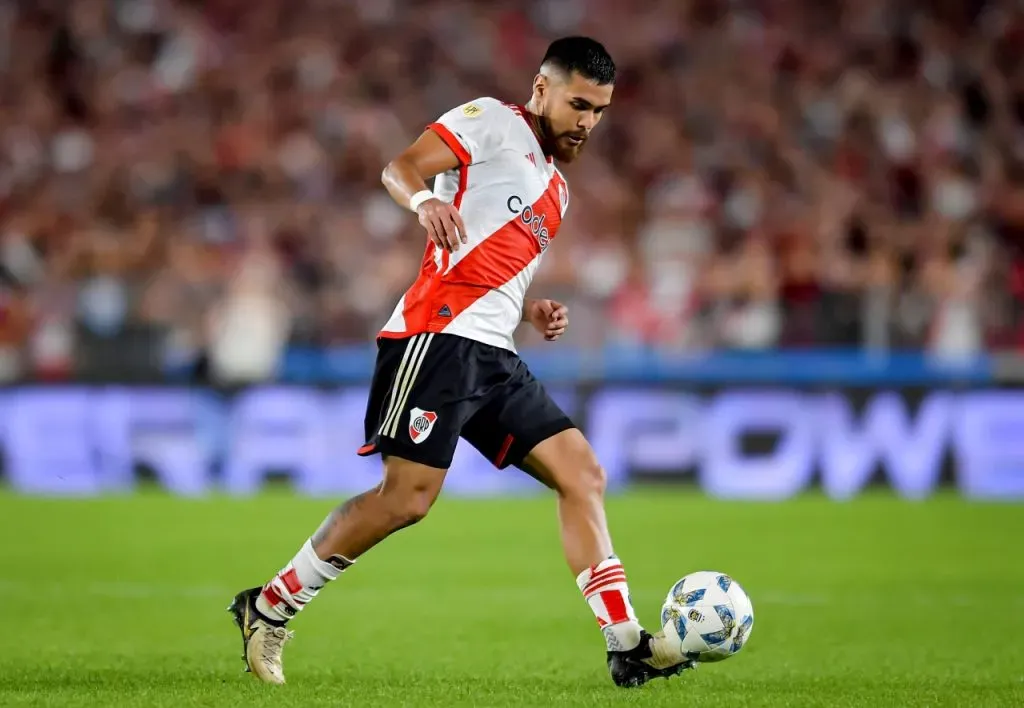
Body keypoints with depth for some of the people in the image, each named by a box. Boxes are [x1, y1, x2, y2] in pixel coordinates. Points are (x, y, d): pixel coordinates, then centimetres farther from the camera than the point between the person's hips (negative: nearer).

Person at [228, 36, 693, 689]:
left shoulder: (555, 189, 28)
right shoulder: (494, 122, 3)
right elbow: (400, 167, -10)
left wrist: (533, 313, 14)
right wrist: (424, 200, -32)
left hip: (494, 354, 9)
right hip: (441, 335, -9)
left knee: (582, 474, -1)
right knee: (408, 496, -14)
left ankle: (626, 646, -3)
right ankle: (269, 608, -1)